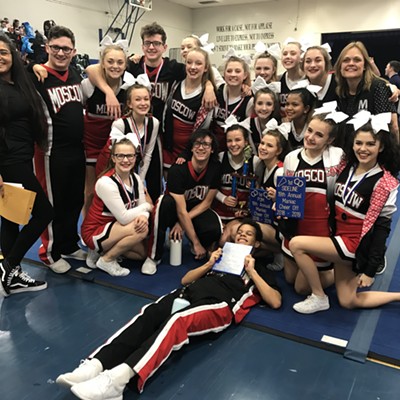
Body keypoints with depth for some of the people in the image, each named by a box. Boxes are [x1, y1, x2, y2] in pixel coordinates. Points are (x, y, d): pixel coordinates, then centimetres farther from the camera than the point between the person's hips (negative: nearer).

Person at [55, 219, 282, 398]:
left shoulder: (260, 269, 27)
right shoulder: (223, 256, 36)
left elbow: (275, 302, 9)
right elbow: (185, 280, 29)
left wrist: (252, 273, 7)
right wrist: (209, 264, 14)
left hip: (220, 305, -5)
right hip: (190, 293, 5)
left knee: (177, 322, -36)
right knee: (148, 315, -26)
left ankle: (118, 378, -52)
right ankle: (95, 365, -43)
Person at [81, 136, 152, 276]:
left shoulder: (135, 178, -2)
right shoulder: (106, 182, -26)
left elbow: (143, 207, -5)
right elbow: (124, 217, -28)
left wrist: (143, 216, -29)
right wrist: (146, 206, -14)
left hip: (115, 228, 8)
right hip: (94, 233, -8)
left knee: (145, 252, 1)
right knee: (141, 230, -26)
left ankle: (104, 250, 14)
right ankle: (106, 260, -7)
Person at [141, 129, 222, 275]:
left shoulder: (215, 168, -13)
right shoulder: (178, 170, -25)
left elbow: (207, 202, -7)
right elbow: (181, 211, -27)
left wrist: (182, 222, -18)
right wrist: (196, 242, -26)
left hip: (198, 210, 2)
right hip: (174, 210, -2)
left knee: (214, 229, -32)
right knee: (165, 202, -38)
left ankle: (201, 251, 6)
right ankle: (154, 256, -24)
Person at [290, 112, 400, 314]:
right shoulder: (348, 168, 3)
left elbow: (381, 226, -14)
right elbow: (334, 202, 9)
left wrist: (370, 270, -14)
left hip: (356, 243, -7)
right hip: (340, 237, 7)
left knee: (296, 244, -18)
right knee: (348, 302, 13)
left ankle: (319, 298, -2)